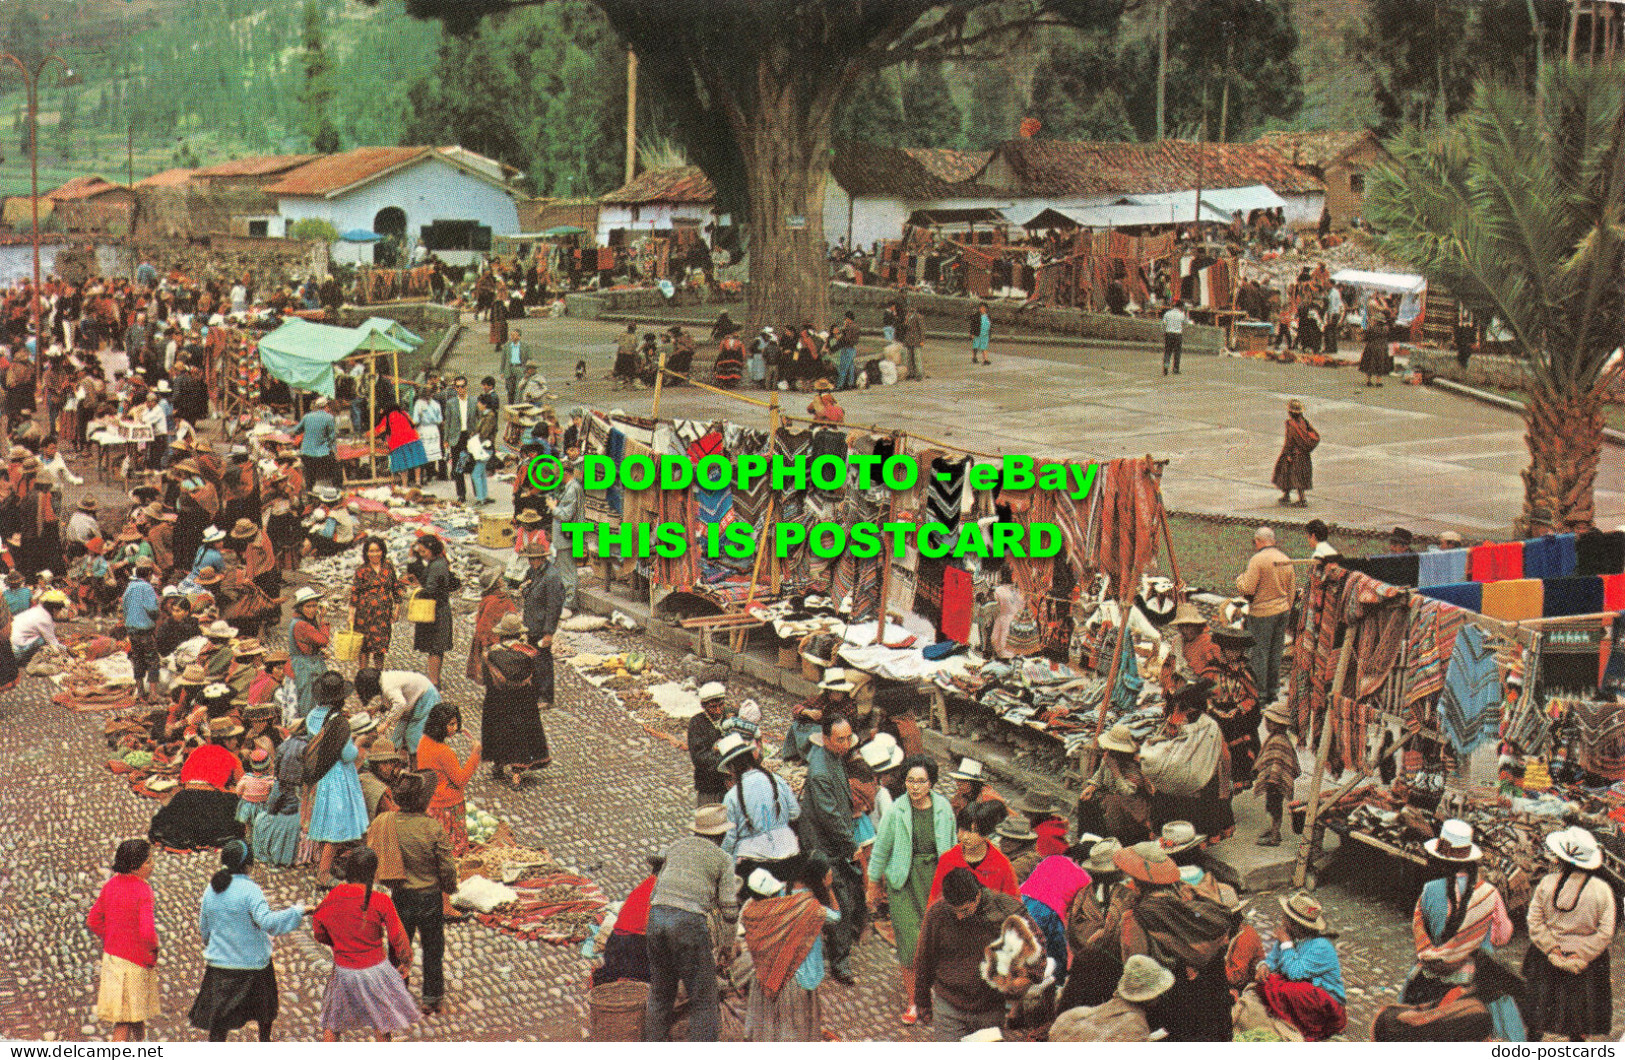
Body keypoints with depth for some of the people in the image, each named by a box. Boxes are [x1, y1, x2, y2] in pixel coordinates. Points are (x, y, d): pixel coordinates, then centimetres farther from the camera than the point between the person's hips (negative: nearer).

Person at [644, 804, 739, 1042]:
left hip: (656, 917, 5)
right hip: (689, 922, -5)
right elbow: (729, 909, 5)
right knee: (704, 999, 4)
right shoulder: (723, 859, 8)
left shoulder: (675, 848, 21)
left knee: (660, 993, 20)